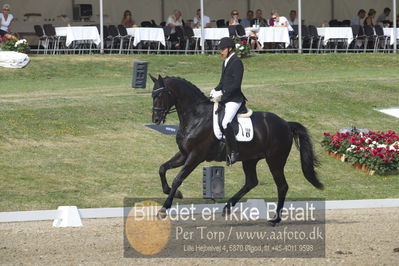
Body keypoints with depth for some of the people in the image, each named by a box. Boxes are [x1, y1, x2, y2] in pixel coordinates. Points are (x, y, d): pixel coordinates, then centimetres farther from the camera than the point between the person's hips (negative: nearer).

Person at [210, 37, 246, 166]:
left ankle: (234, 152, -20)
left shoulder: (236, 62, -11)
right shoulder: (226, 62, 18)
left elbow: (236, 84, -18)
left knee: (225, 123, -27)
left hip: (234, 99, -10)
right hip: (224, 98, 10)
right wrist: (215, 90, 6)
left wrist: (221, 92, -23)